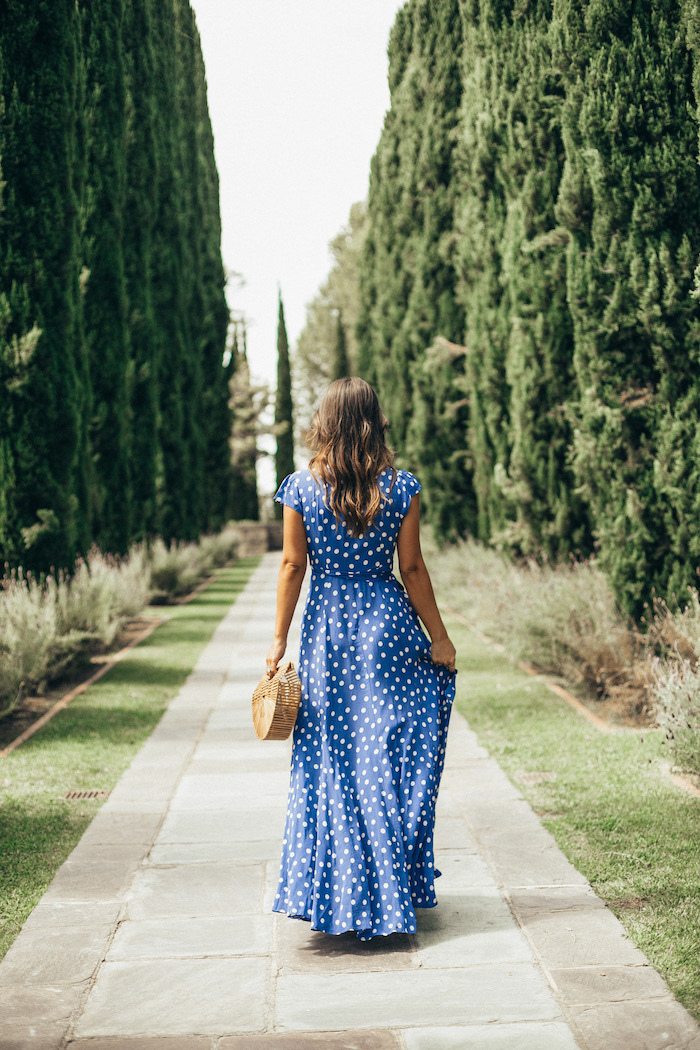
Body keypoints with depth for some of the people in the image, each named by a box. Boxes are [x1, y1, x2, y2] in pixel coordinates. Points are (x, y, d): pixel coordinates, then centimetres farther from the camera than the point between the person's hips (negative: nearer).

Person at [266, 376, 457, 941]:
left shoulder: (301, 488, -4)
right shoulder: (401, 487, -5)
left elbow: (292, 566, -2)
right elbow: (413, 569, -4)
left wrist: (279, 639, 5)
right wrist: (440, 638, 4)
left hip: (326, 628, 1)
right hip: (387, 624, 0)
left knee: (331, 758, 10)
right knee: (391, 755, 8)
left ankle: (338, 893, 15)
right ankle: (394, 890, 13)